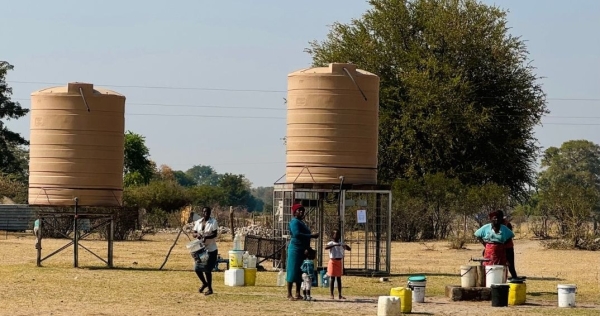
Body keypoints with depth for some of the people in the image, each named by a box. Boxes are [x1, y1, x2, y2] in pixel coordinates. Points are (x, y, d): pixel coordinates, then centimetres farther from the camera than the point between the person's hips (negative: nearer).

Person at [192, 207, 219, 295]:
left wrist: (206, 237, -32)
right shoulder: (198, 222, 7)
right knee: (197, 268, 5)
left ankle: (210, 288, 10)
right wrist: (197, 234, -18)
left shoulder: (213, 222, -7)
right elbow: (193, 233, 6)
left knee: (207, 270, -4)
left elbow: (215, 234, -16)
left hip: (211, 249, -5)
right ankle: (204, 283, 31)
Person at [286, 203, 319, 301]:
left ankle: (298, 294, 13)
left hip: (302, 250, 10)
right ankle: (289, 294, -8)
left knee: (300, 273, 10)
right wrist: (311, 236, -24)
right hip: (295, 249, -10)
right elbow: (296, 234, -24)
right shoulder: (294, 222, -10)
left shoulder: (301, 222, 20)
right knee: (293, 272, -8)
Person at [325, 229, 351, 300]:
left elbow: (349, 249, 9)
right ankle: (332, 295, -2)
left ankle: (340, 295, 6)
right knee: (332, 278, -4)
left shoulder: (341, 244, 8)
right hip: (333, 261, -5)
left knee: (339, 279, 6)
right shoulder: (331, 243, -7)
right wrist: (335, 245, -38)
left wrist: (346, 246, -15)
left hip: (339, 262, 5)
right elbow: (326, 247, -28)